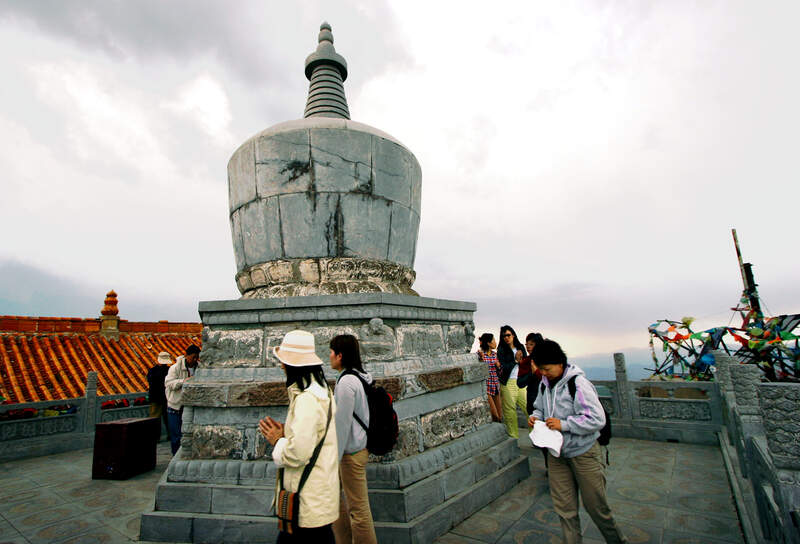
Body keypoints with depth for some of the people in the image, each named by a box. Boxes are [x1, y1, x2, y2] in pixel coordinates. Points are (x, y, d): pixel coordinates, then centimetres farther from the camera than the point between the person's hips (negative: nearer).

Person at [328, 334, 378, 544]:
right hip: (358, 446, 10)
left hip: (352, 451, -10)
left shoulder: (346, 382, -21)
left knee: (357, 507, 4)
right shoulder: (359, 377, 7)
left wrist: (334, 459, -14)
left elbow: (342, 423, -21)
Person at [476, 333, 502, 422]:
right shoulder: (479, 354, -8)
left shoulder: (495, 354, 10)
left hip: (495, 386, 6)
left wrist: (498, 365, -4)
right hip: (486, 387, -6)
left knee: (500, 416, 7)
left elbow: (499, 372, 17)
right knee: (495, 416, -8)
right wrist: (482, 358, -23)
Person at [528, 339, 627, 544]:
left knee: (595, 505, 11)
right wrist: (535, 416, -4)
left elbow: (597, 419, -23)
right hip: (556, 454, 5)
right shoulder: (545, 383, 2)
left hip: (583, 453, -5)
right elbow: (540, 407, 19)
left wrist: (563, 424, -24)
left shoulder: (578, 383, -20)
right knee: (564, 508, 10)